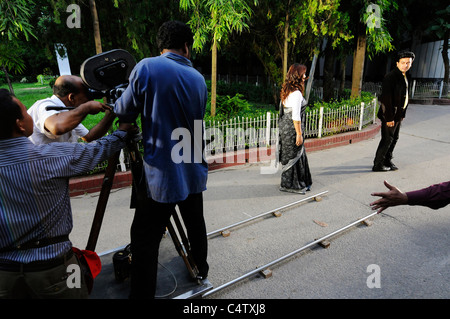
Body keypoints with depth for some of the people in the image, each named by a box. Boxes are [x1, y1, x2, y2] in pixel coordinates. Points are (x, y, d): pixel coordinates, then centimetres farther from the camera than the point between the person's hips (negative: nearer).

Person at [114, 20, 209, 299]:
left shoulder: (146, 68, -10)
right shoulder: (198, 79, 5)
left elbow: (124, 114, -4)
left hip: (161, 175, -5)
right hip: (193, 173, 6)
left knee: (145, 242, 4)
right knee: (196, 224, 25)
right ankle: (201, 269, 47)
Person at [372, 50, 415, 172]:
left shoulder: (406, 76, 12)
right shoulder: (391, 76, -17)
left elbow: (404, 95, 17)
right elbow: (386, 98, -20)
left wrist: (402, 114, 13)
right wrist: (389, 118, -21)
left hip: (398, 113, 9)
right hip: (390, 113, -9)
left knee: (394, 138, 14)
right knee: (387, 139, -5)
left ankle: (387, 161, 27)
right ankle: (377, 165, 4)